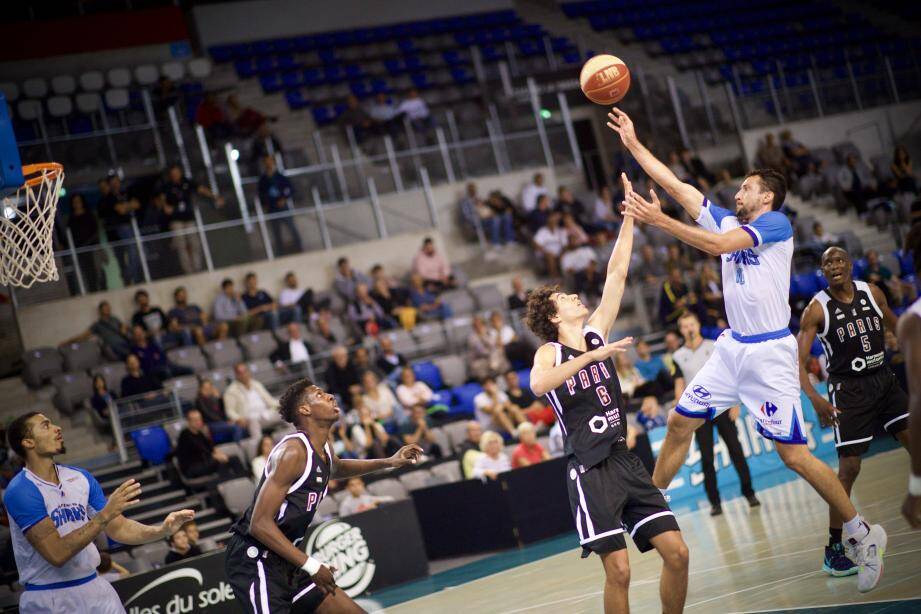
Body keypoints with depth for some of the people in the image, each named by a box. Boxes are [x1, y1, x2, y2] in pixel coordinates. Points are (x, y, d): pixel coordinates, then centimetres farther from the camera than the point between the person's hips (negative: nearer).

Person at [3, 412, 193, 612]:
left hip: (95, 589, 6)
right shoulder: (20, 491, -15)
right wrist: (105, 515, -26)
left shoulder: (80, 476, 5)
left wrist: (163, 530, -10)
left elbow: (118, 528, 7)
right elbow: (56, 554, -22)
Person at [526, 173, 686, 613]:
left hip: (624, 460, 6)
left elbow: (616, 274, 10)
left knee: (676, 553, 0)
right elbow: (538, 384, -28)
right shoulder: (550, 352, -3)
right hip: (589, 470, -6)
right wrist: (593, 356, -29)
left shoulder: (596, 333, 12)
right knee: (619, 570, -10)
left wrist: (629, 217, 6)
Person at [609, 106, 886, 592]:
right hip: (732, 348, 8)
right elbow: (675, 186, 11)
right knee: (679, 423, 8)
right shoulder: (728, 222, 12)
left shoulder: (777, 223, -9)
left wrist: (660, 221, -26)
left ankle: (861, 534, 4)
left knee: (794, 453, -8)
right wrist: (633, 143, 7)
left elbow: (719, 245, -24)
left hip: (769, 352, -8)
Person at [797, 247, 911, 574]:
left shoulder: (872, 293, 1)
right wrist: (815, 399, -29)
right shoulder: (817, 308, -12)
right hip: (848, 390, -5)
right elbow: (797, 360, -16)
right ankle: (833, 551, -2)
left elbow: (896, 327, 17)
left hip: (884, 379, 5)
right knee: (849, 468, -8)